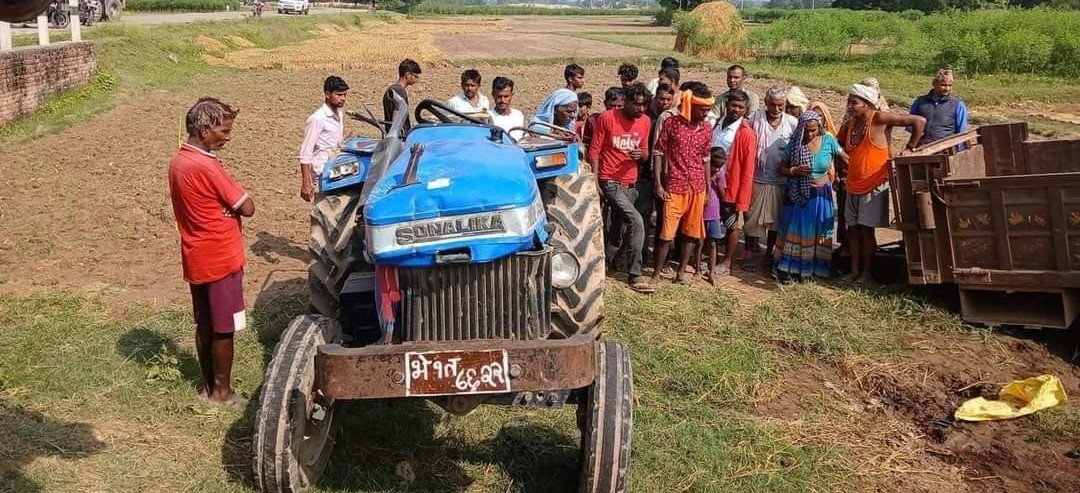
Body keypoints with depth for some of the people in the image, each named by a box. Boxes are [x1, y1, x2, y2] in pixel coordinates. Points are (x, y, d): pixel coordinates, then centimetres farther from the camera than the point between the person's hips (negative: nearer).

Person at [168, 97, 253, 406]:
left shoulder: (178, 161, 5)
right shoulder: (206, 167, -24)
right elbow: (247, 208, -20)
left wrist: (224, 202, -3)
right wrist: (234, 201, -1)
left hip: (195, 259, 9)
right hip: (221, 259, -9)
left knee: (204, 325, 18)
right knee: (223, 330, 4)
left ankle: (208, 386, 29)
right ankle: (222, 392, 15)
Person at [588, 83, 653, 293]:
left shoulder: (645, 121, 5)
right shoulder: (607, 118, -10)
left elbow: (645, 153, 13)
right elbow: (594, 151, -6)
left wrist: (641, 155, -11)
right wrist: (595, 182, -11)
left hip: (630, 183, 6)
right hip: (610, 181, -6)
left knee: (619, 230, 12)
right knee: (636, 222, -18)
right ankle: (635, 274, -9)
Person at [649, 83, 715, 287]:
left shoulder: (707, 128, 5)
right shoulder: (672, 123, -7)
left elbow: (705, 158, 12)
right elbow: (659, 153, -4)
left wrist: (708, 188, 12)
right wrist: (658, 184, -8)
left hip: (697, 188, 4)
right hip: (674, 186, -4)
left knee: (692, 232, 8)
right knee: (667, 232, -4)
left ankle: (681, 273, 20)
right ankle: (656, 274, 7)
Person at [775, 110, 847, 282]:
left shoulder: (828, 140, -7)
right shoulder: (795, 143, -4)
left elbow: (846, 159, 2)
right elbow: (782, 168, 1)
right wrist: (793, 171, -18)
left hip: (820, 195, 0)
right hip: (798, 195, 0)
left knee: (816, 232, 7)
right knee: (795, 231, 3)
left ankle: (813, 269, 17)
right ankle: (790, 268, 11)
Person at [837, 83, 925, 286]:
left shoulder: (879, 119, -13)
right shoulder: (849, 125, 7)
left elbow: (919, 121, -14)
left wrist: (909, 149, -12)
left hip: (874, 185, -6)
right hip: (853, 186, 6)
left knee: (866, 229, -4)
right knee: (852, 230, 7)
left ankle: (867, 273, 7)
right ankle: (854, 272, 16)